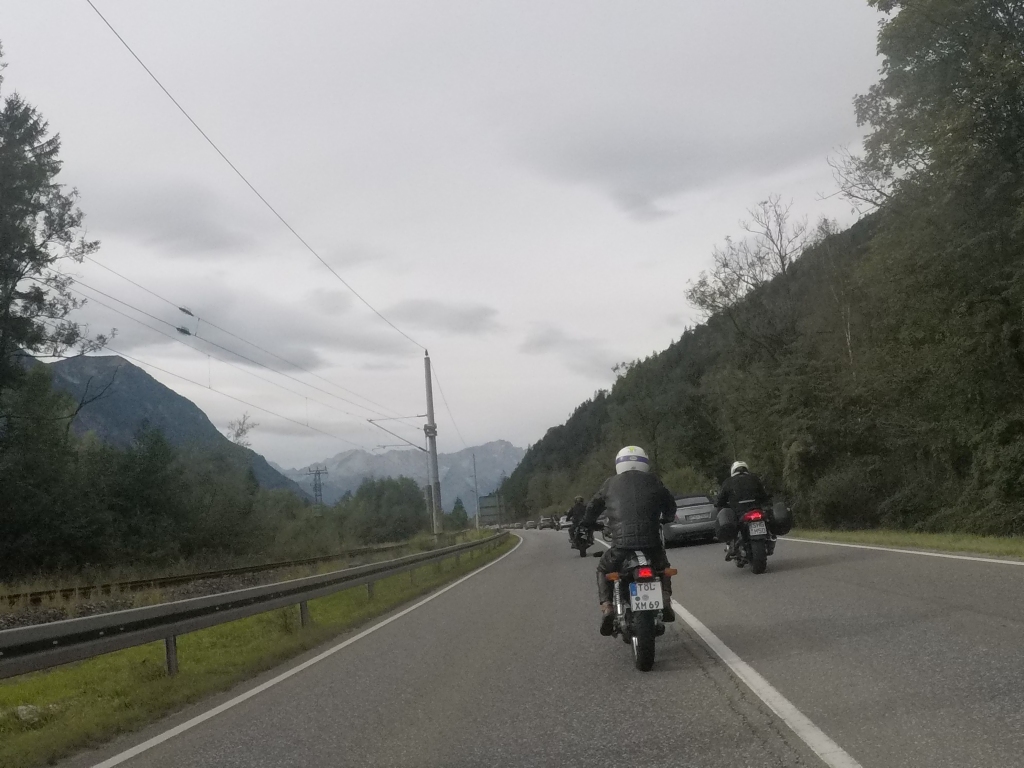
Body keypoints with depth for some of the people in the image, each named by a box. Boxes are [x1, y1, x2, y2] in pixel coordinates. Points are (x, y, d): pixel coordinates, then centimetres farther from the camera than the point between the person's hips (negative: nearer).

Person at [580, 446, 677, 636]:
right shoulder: (652, 481, 15)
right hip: (651, 540, 1)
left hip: (621, 542, -1)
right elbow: (669, 502, 26)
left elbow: (594, 505, 23)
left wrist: (589, 522, 44)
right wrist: (666, 518, 48)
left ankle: (606, 608, 5)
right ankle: (666, 601, 10)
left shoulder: (611, 483, 14)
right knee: (662, 566, 33)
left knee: (603, 569, 26)